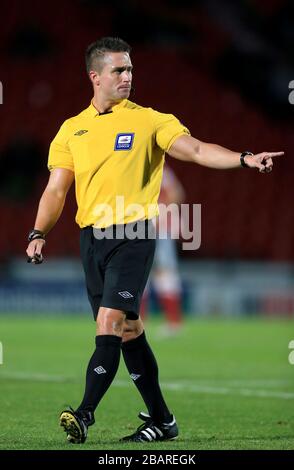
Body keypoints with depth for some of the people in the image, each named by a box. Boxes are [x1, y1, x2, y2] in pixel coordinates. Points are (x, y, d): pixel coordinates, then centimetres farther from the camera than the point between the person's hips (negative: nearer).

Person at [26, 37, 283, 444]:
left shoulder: (148, 121, 2)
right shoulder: (72, 130, 12)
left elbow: (196, 150, -7)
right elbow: (56, 190, 11)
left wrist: (245, 159, -22)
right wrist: (39, 234, -2)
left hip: (133, 234, -4)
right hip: (91, 237, 4)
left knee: (110, 322, -18)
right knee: (127, 330, 8)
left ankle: (85, 414, -21)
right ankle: (161, 419, 17)